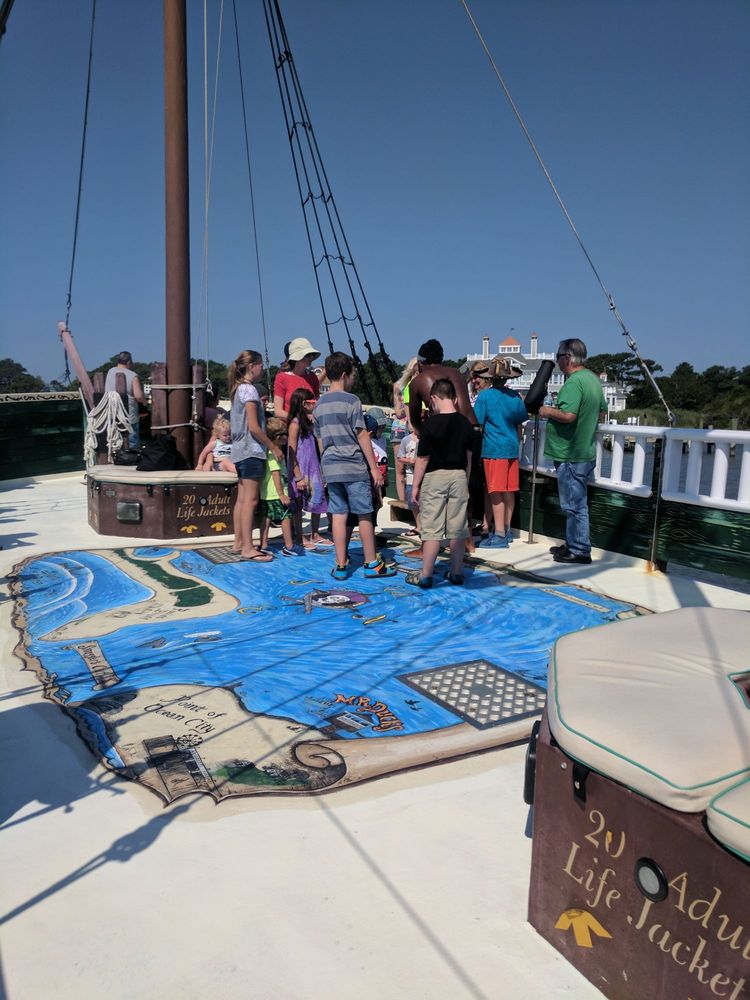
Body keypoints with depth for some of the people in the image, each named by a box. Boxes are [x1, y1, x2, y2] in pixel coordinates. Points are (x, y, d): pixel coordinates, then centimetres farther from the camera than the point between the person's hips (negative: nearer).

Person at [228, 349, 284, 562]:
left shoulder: (238, 389, 15)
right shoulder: (249, 389, -12)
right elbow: (253, 427, -17)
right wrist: (273, 446, -11)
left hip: (240, 450, 10)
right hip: (252, 450, -10)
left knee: (242, 499, 12)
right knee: (250, 500, -8)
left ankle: (239, 542, 18)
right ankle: (247, 548, -7)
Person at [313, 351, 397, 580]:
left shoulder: (319, 405, 11)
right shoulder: (351, 401, -9)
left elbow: (320, 441, 14)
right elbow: (362, 436, -11)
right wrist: (374, 467, -7)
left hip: (330, 467, 6)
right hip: (354, 467, -6)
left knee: (338, 515, 7)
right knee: (364, 515, 4)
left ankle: (341, 566, 9)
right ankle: (372, 564, 12)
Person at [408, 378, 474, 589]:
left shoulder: (431, 424, -12)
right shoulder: (465, 424, 3)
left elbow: (422, 459, -10)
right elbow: (468, 458, 9)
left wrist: (415, 485, -2)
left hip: (435, 477, -4)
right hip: (459, 476, 5)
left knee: (431, 529, -1)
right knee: (458, 528, 10)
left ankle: (425, 576, 3)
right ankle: (456, 573, 18)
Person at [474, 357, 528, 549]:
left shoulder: (485, 395, -9)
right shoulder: (515, 396, 6)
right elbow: (519, 424, 14)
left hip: (493, 449, -6)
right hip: (512, 448, 6)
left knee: (496, 493, -5)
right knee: (509, 491, 13)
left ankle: (499, 535, -5)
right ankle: (506, 530, 25)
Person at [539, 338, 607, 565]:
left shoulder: (574, 381, -20)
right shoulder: (593, 378, 12)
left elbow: (567, 415, -30)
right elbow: (602, 412, 21)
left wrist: (548, 411, -13)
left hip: (571, 456, -10)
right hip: (586, 451, 10)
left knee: (574, 504, -2)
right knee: (575, 503, 18)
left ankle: (580, 551, 5)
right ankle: (572, 545, 28)